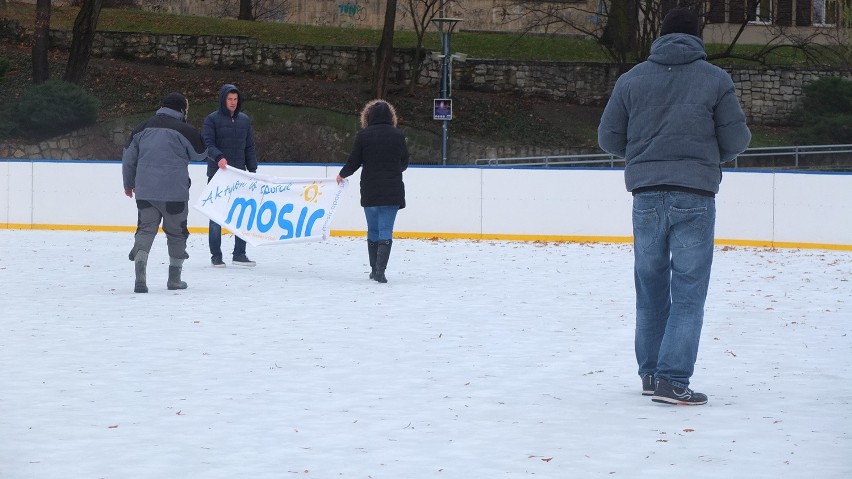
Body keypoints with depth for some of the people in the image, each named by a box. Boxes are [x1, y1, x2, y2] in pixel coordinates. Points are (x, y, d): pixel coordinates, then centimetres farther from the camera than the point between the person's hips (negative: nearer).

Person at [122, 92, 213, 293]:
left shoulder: (142, 128, 8)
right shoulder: (184, 130, -7)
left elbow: (129, 156, 12)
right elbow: (200, 154, 4)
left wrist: (129, 184, 25)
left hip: (145, 191, 3)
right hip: (174, 192, -3)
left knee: (146, 229, 7)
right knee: (176, 233, 13)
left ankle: (140, 275, -13)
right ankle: (174, 278, 20)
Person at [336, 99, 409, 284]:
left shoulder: (363, 136, -6)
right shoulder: (398, 135, -2)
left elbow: (353, 163, -2)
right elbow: (404, 163, 8)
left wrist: (342, 175, 19)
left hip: (370, 192, 0)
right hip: (392, 192, 0)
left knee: (373, 230, 14)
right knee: (386, 230, -2)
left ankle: (374, 269, 19)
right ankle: (380, 270, -15)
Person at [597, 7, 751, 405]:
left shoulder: (632, 79, 4)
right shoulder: (716, 79, -2)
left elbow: (609, 139, 6)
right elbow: (736, 139, 0)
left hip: (647, 195, 3)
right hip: (695, 196, -3)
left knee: (651, 287, 15)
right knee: (688, 292, -1)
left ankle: (650, 373, 22)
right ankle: (672, 380, -9)